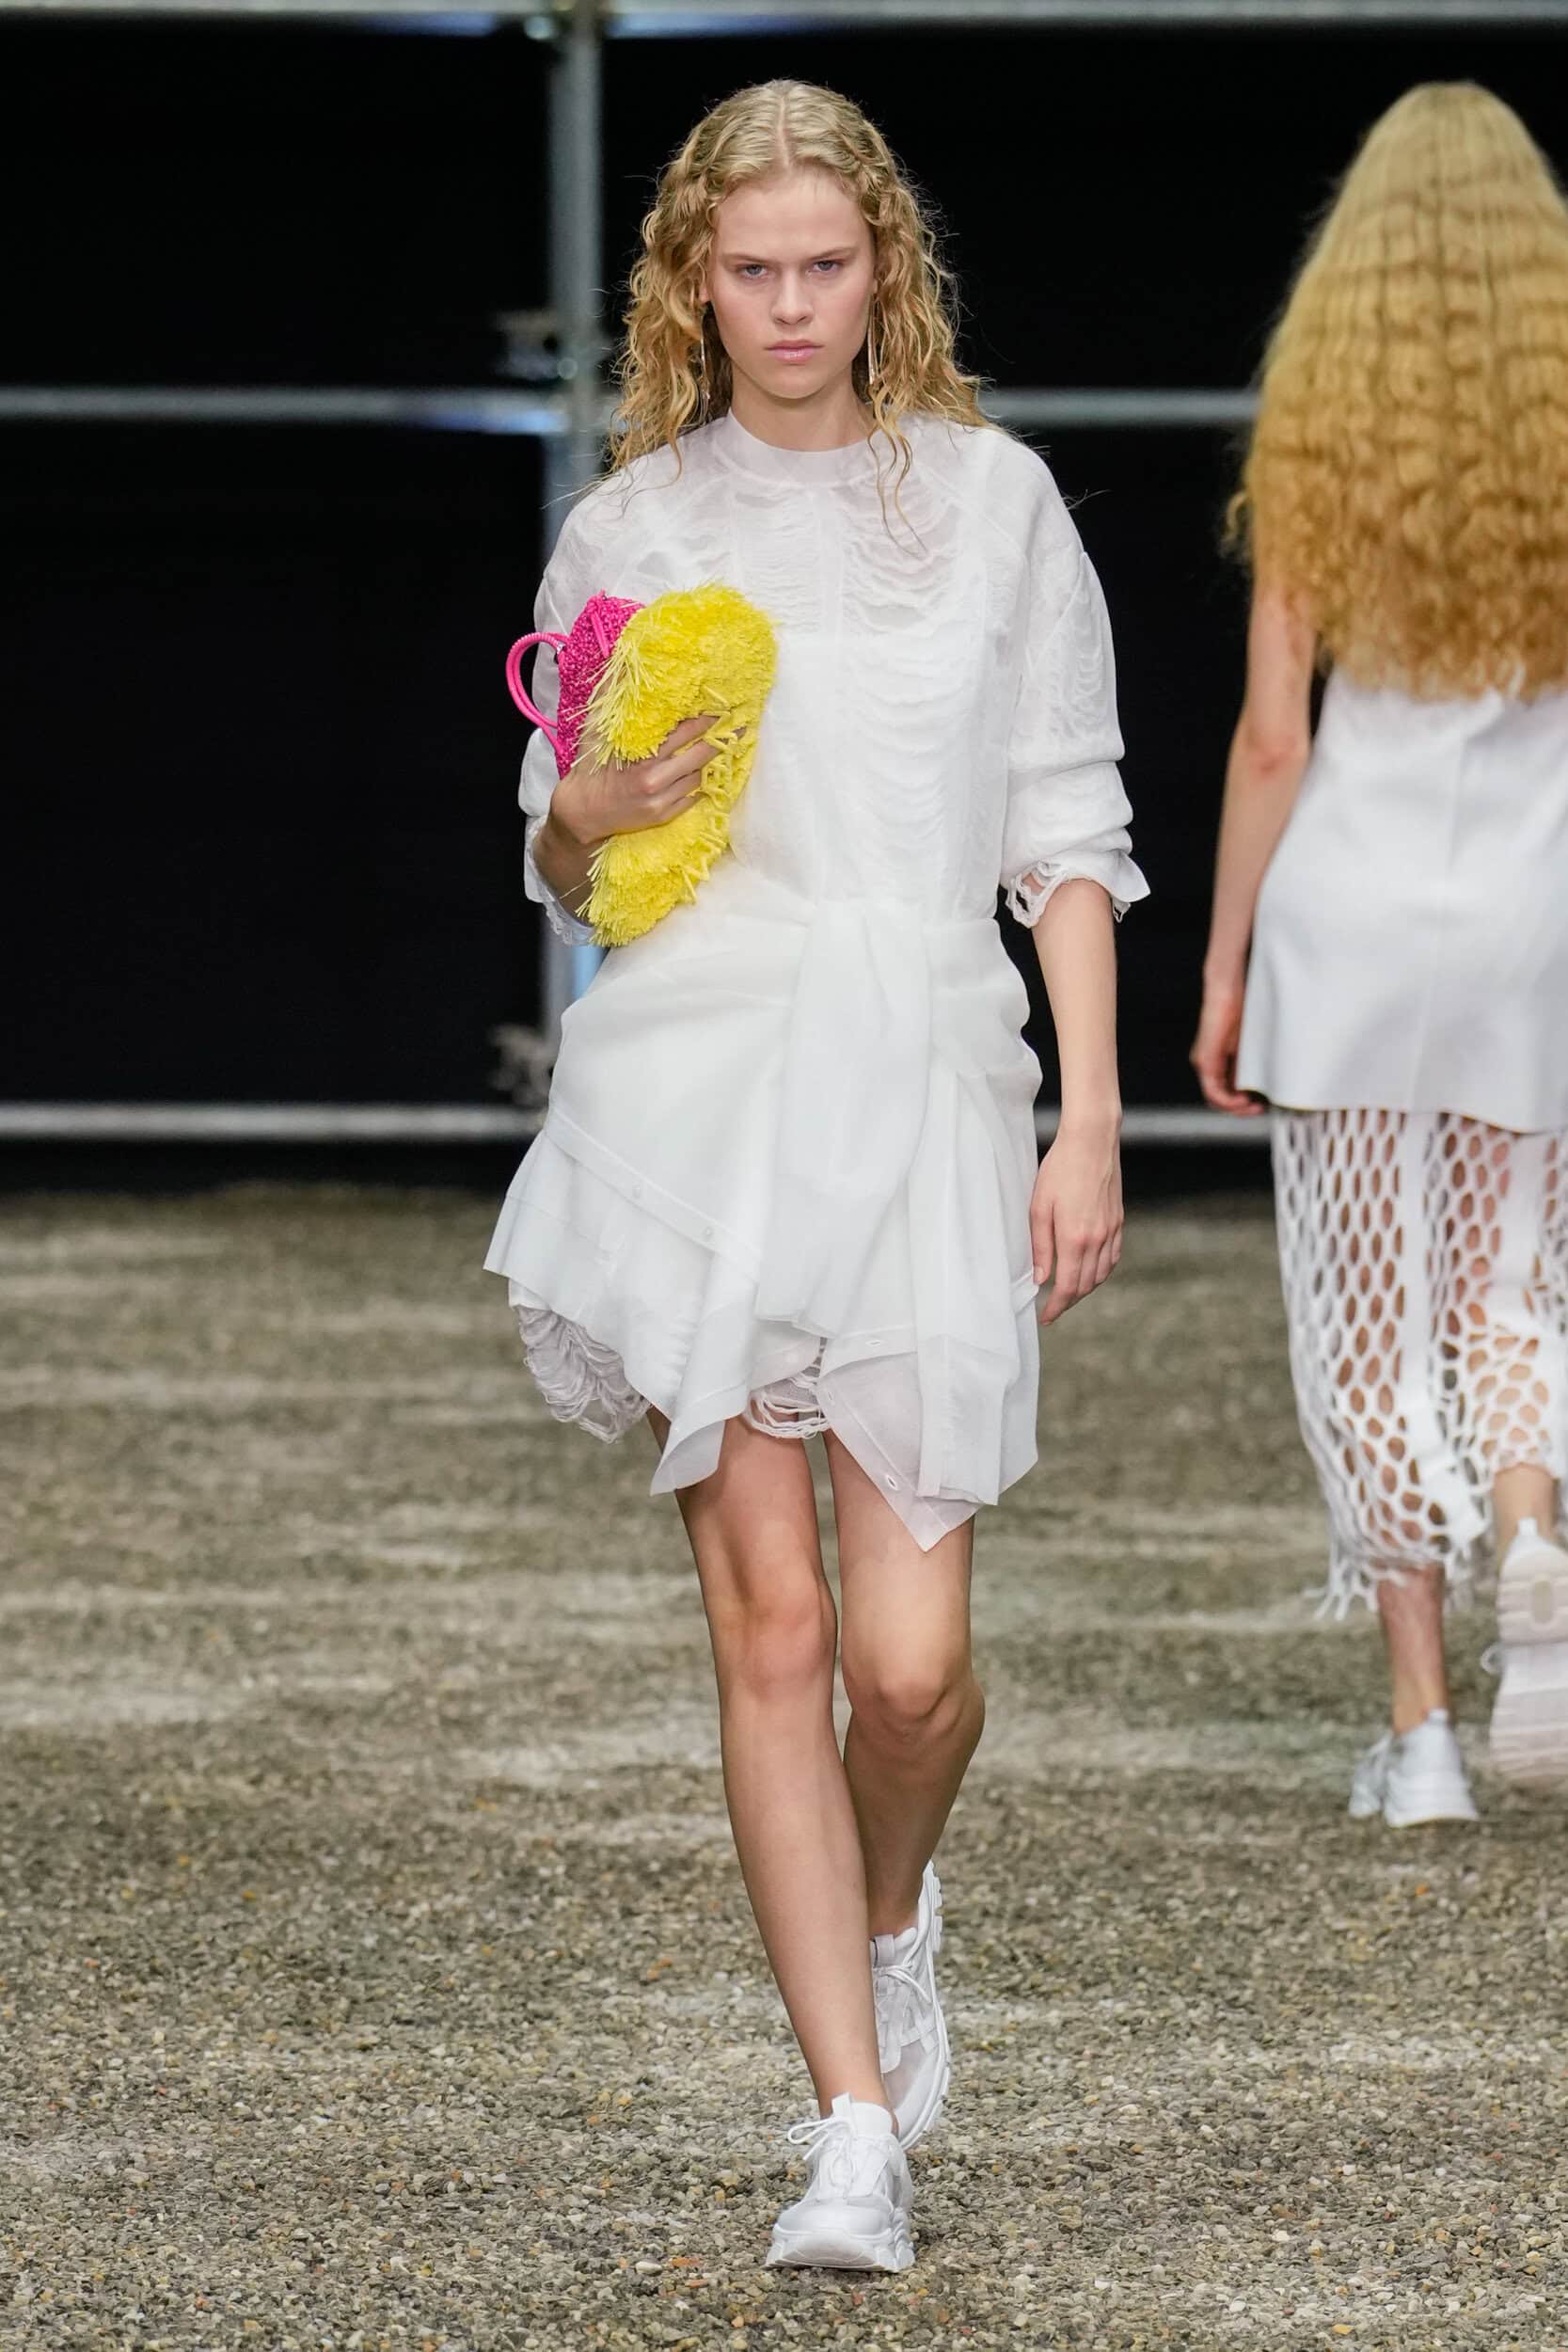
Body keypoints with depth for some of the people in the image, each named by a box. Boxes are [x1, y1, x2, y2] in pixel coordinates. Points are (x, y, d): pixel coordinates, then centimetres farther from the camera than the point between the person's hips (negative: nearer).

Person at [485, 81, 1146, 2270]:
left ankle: (890, 1914, 27)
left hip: (923, 1089, 0)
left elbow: (1069, 832, 9)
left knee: (910, 1655, -7)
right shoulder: (627, 528, 9)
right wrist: (588, 817, -9)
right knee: (769, 1625, -3)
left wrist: (1091, 1123, 2)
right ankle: (859, 2126, 3)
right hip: (692, 1091, 0)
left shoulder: (993, 499, 8)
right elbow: (562, 874, 15)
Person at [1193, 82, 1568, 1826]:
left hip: (1352, 912, -1)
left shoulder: (1312, 442, -6)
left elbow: (1272, 736, -6)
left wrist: (1224, 969, 2)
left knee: (1370, 1332, 7)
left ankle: (1422, 1726, 2)